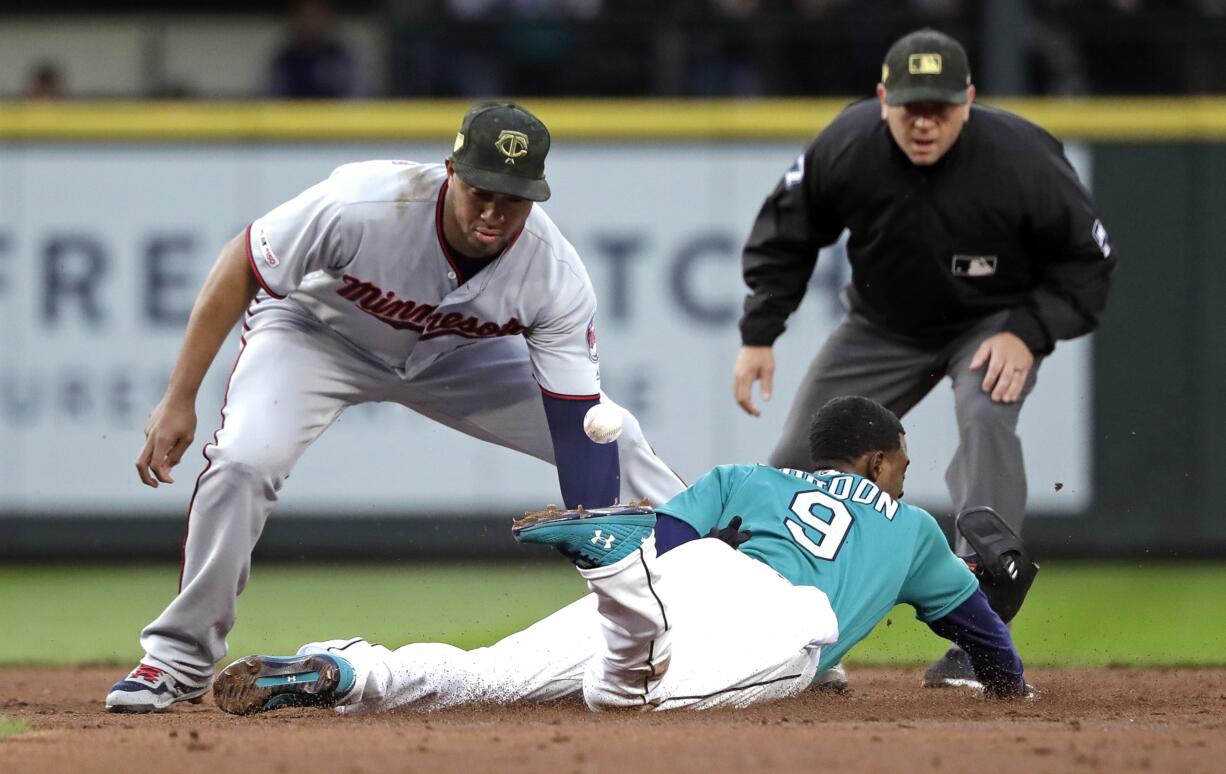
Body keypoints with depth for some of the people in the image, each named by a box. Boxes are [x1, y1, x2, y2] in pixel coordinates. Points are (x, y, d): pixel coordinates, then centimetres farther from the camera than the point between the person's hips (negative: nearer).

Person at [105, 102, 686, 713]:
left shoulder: (556, 277, -29)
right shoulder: (363, 204, -38)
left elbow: (578, 429, -26)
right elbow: (240, 269, -24)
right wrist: (179, 400, -22)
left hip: (460, 355, 3)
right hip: (319, 333, -3)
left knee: (615, 445, -5)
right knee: (242, 462, -29)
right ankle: (178, 660, -10)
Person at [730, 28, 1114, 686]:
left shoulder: (1022, 159, -30)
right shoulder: (844, 150, -24)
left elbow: (1087, 262, -16)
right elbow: (783, 237, -5)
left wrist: (1028, 335, -28)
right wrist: (758, 336, -10)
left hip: (995, 321, -3)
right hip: (884, 327, 3)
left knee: (986, 415, -32)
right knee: (800, 455, 3)